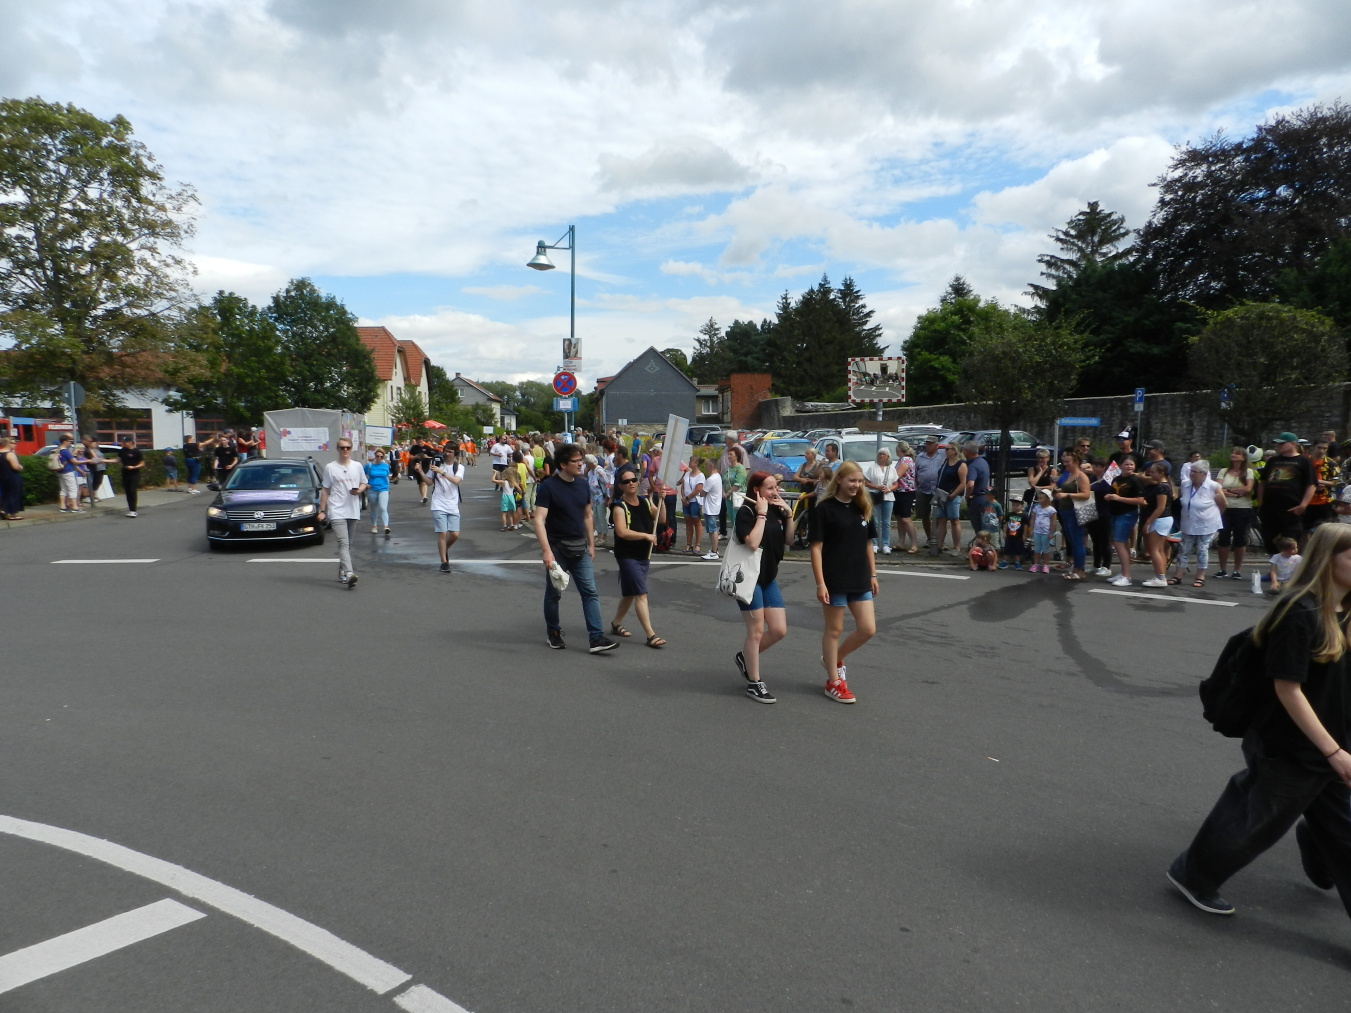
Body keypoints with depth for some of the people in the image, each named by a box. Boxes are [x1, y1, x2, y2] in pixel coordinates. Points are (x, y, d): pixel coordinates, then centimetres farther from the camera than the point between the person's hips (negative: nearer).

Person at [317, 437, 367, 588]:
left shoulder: (357, 466, 9)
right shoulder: (330, 467, 2)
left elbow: (363, 484, 18)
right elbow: (325, 490, 5)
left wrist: (359, 490, -6)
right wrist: (322, 510, 1)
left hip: (353, 511, 4)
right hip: (337, 511, -4)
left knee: (348, 544, 13)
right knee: (343, 543, -16)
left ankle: (342, 572, 25)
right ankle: (348, 574, -27)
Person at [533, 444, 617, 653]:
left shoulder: (582, 486, 7)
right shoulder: (548, 486, -12)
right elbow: (539, 520, -18)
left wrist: (591, 544, 14)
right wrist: (546, 551, -26)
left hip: (580, 549, 5)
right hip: (557, 548, -5)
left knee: (590, 592, -2)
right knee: (553, 593, 9)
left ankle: (596, 638, -2)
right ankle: (554, 634, 27)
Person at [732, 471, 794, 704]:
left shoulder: (776, 511, 8)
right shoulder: (746, 512, -13)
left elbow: (788, 541, 10)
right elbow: (752, 543, -26)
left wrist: (788, 515, -1)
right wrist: (761, 514, -21)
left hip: (769, 577, 8)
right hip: (749, 577, -7)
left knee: (779, 630, 7)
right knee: (756, 631, 0)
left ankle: (745, 657, 30)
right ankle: (754, 683, 14)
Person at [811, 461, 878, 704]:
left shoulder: (862, 508, 8)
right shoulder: (825, 508, -9)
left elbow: (868, 544, 15)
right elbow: (816, 547, -11)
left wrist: (873, 575, 12)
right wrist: (820, 583, -15)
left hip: (859, 580, 6)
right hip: (834, 581, -6)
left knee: (868, 629, 5)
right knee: (834, 629, 6)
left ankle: (835, 658, 30)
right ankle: (833, 682, 20)